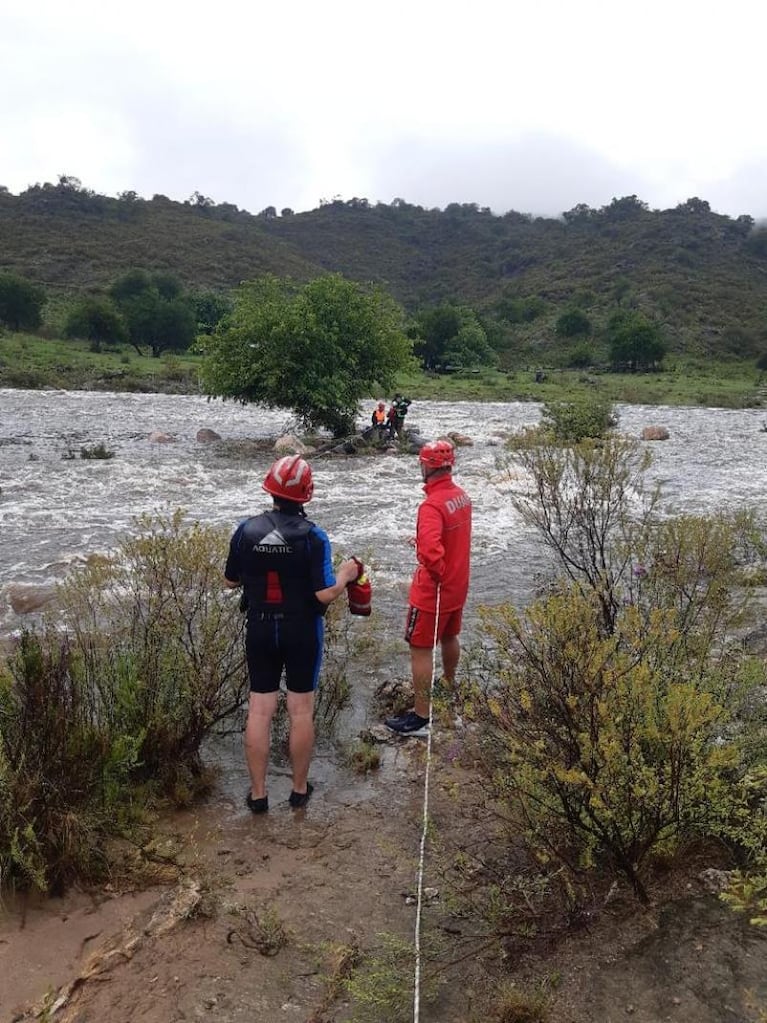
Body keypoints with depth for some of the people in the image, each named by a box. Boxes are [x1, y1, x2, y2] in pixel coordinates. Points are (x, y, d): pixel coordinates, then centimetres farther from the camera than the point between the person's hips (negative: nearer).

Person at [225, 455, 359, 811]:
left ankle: (258, 793, 20)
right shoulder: (313, 536, -17)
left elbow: (231, 580, 5)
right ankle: (299, 789, 24)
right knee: (301, 711, 10)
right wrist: (345, 575, 1)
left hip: (260, 630, 2)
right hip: (302, 632, -2)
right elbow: (324, 594, -19)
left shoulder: (246, 530, -7)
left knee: (259, 710, 10)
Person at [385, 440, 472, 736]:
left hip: (433, 590, -9)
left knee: (420, 650, 2)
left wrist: (437, 574, -21)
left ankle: (421, 717, 9)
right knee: (449, 636, 28)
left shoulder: (432, 506, -28)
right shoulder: (462, 495, 0)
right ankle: (450, 687, 50)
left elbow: (430, 552, -39)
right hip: (458, 585, 9)